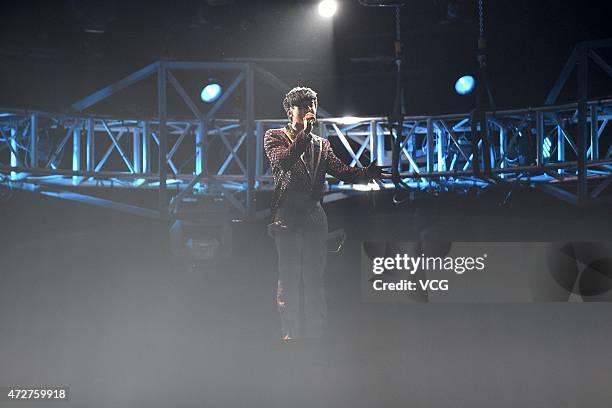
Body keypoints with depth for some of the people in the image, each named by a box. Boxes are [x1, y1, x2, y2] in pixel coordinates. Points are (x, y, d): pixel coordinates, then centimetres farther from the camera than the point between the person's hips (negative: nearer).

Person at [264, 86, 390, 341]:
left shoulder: (321, 145, 20)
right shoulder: (275, 137, 8)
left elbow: (342, 171, 5)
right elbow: (281, 161, -14)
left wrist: (367, 174, -14)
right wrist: (304, 134, -17)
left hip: (315, 216, 4)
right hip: (287, 215, -4)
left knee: (315, 279, 4)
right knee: (289, 278, -4)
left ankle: (315, 334, 9)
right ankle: (291, 334, 1)